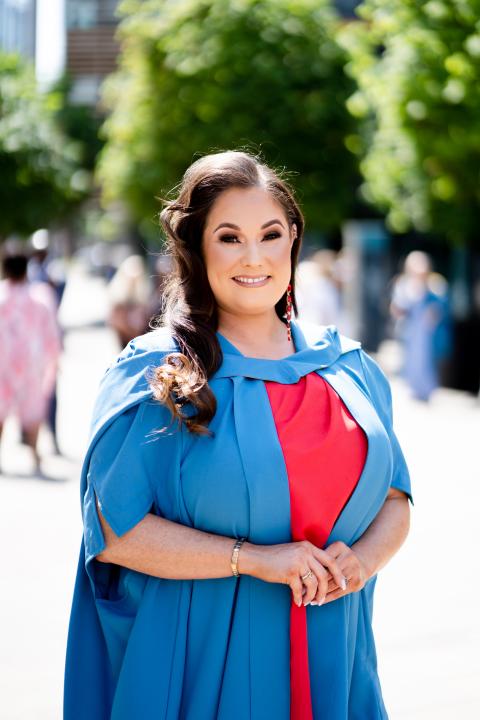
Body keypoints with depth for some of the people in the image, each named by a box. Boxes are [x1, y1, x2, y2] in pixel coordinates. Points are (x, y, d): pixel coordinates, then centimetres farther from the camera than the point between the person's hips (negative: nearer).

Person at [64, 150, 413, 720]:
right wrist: (251, 557, -20)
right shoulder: (154, 374, -6)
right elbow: (114, 530, -12)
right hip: (204, 666, -4)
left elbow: (395, 499, 9)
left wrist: (362, 560, -12)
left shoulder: (350, 368, 8)